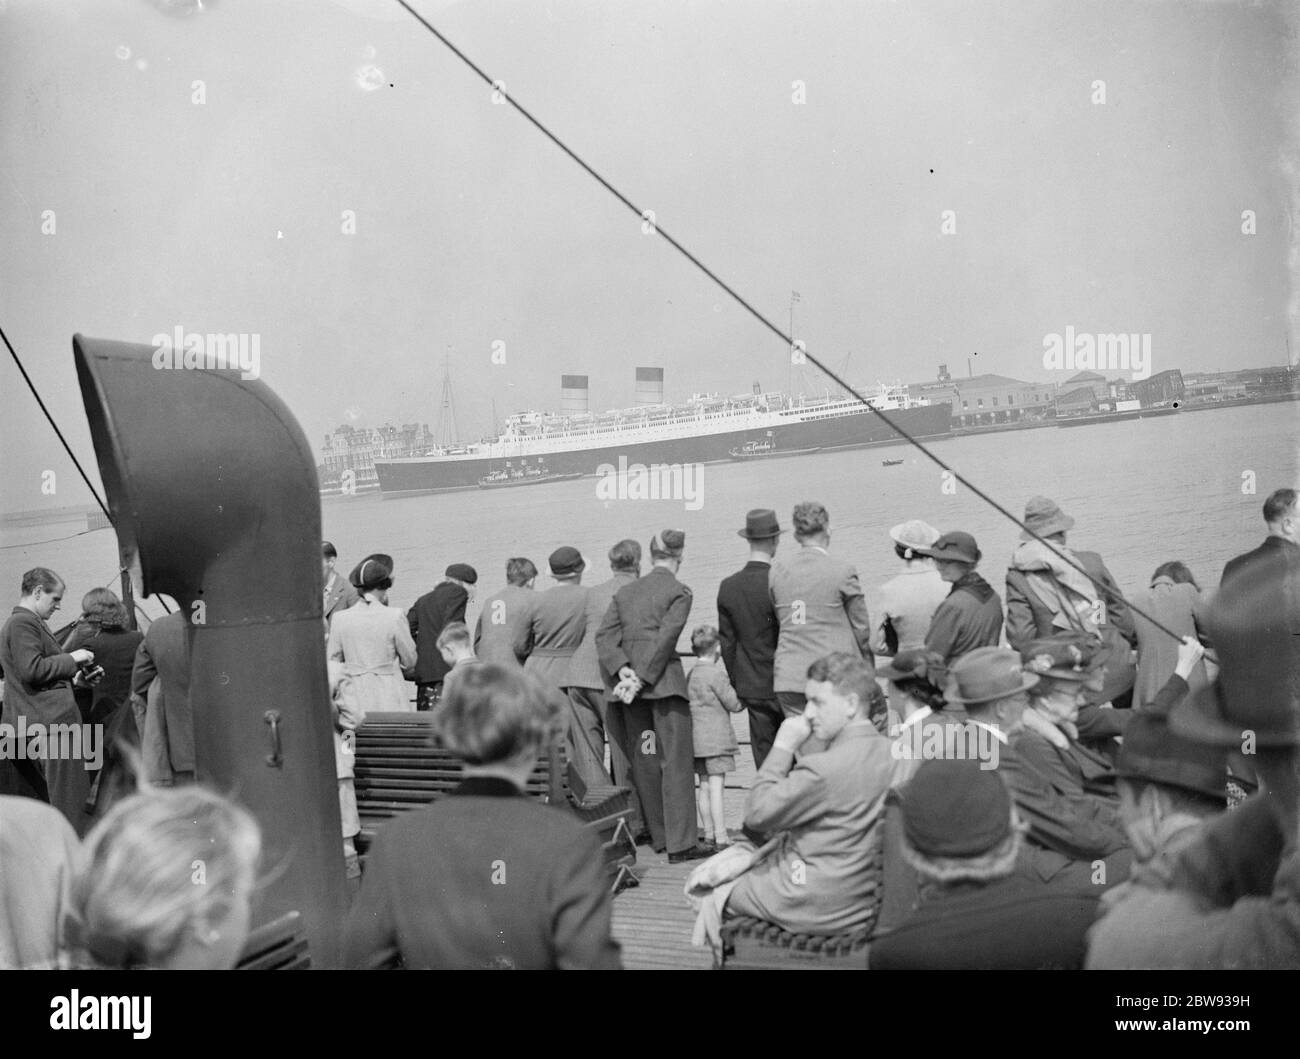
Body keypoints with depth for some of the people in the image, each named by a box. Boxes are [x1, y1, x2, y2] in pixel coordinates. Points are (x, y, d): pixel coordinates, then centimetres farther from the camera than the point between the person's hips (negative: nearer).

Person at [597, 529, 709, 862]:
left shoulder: (625, 591, 13)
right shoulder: (679, 592, -3)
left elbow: (604, 634, 3)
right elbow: (666, 637, -14)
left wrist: (622, 669, -7)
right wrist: (644, 677, -14)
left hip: (629, 682, 6)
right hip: (665, 678, -6)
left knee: (644, 762, 12)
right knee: (676, 761, -3)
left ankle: (659, 837, 19)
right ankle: (680, 844, -5)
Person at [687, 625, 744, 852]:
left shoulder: (691, 674, 11)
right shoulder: (716, 673, -12)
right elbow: (734, 704, -9)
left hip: (696, 737, 7)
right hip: (716, 738, -7)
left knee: (704, 787, 10)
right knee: (716, 788, -8)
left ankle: (709, 837, 15)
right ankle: (721, 840, -7)